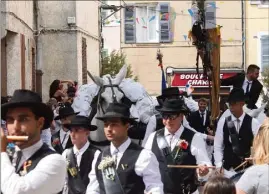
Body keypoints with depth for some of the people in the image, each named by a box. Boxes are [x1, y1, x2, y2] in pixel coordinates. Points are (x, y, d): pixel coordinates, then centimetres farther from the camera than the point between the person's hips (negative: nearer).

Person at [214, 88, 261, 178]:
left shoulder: (253, 123, -2)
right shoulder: (223, 122, 3)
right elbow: (218, 146, 6)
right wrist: (219, 166, -2)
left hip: (248, 168, -1)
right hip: (228, 169, 2)